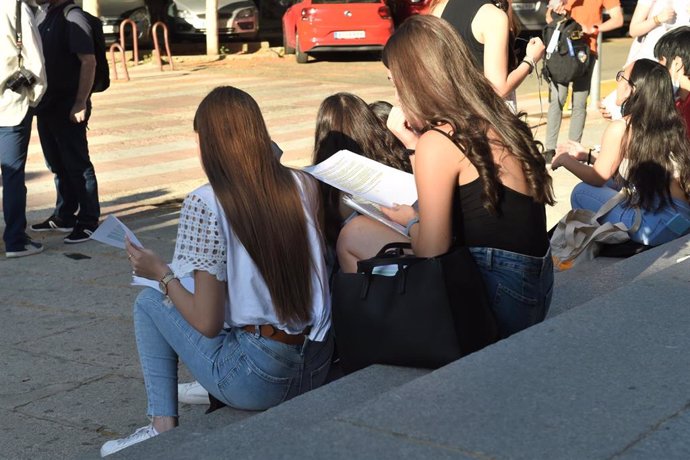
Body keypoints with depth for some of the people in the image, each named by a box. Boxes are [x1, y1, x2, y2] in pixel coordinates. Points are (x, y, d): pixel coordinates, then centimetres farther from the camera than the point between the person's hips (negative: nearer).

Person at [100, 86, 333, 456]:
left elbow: (207, 324, -12)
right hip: (318, 369, 6)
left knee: (149, 303, 15)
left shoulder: (205, 204, -14)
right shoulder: (304, 185, 0)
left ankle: (163, 427, 13)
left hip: (258, 380, -5)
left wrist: (161, 273, 4)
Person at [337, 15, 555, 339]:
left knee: (353, 236, 2)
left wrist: (410, 220, 7)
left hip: (498, 297, -8)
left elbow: (431, 253, -13)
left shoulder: (438, 141, -14)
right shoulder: (497, 121, 8)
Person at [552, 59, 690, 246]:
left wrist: (565, 160, 24)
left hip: (658, 226, -7)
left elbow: (598, 177, 6)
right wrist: (585, 155, 30)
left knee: (581, 193, 9)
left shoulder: (621, 128, -9)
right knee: (611, 182, 22)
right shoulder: (674, 124, 9)